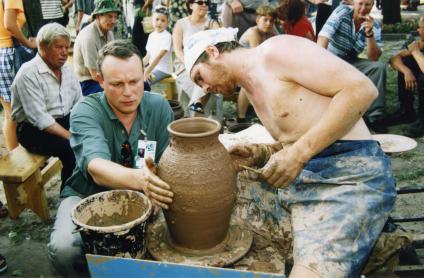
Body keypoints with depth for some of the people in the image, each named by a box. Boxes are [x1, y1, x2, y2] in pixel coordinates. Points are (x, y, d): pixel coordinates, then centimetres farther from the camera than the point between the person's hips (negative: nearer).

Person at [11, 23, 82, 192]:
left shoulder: (67, 69, 8)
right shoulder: (28, 74, -15)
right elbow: (40, 118, -23)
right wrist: (71, 136, -28)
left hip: (65, 121, 7)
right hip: (34, 130, -7)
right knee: (71, 148, -30)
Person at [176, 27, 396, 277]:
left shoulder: (276, 50, -6)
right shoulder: (253, 89, 20)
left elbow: (362, 89, -15)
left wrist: (299, 153, -17)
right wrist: (262, 155, 2)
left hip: (350, 176, -9)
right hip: (303, 181, 9)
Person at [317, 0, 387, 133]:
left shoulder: (375, 25, -4)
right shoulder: (342, 11, -14)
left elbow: (373, 59, -11)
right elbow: (323, 36, -25)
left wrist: (369, 34, -25)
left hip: (351, 62, 3)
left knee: (379, 67, -19)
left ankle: (374, 117, -16)